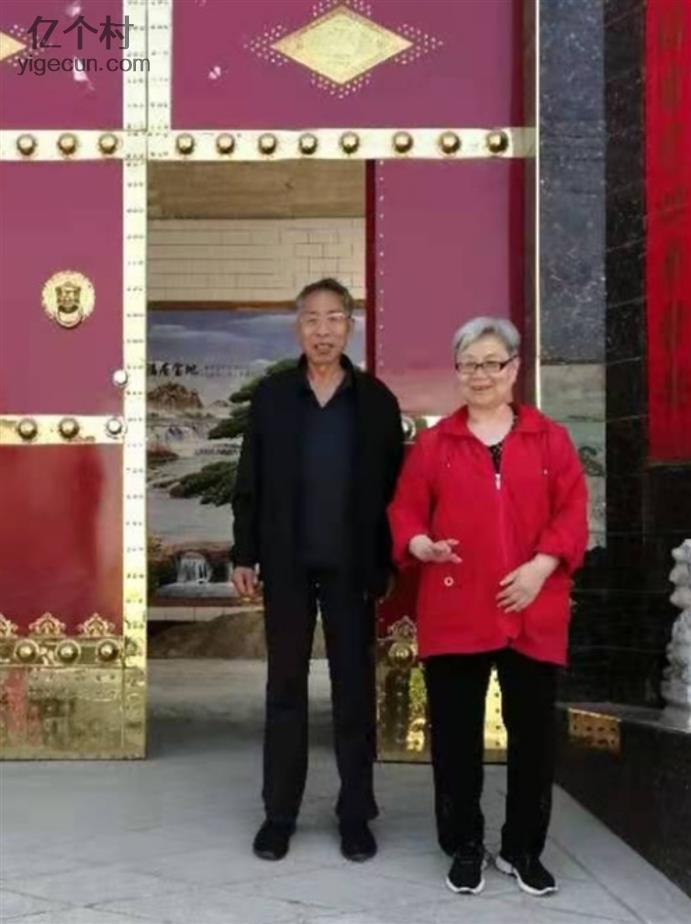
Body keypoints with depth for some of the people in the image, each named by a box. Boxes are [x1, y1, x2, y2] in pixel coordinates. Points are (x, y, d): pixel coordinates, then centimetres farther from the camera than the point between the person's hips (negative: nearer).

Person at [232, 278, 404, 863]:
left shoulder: (376, 400, 0)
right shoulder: (272, 396, 3)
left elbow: (393, 485, 0)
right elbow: (250, 481, 4)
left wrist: (386, 563, -4)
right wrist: (245, 555, -1)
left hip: (352, 566, -1)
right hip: (287, 564, 1)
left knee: (354, 688, 6)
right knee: (285, 687, 8)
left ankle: (356, 814, 15)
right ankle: (279, 812, 16)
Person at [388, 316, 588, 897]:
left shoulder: (550, 439, 6)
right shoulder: (435, 443, 6)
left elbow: (572, 511, 1)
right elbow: (406, 509, 6)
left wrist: (542, 565, -12)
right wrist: (421, 545, -15)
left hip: (533, 616, 0)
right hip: (455, 613, 0)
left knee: (534, 734, 6)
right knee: (456, 736, 6)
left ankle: (523, 849, 22)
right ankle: (465, 848, 20)